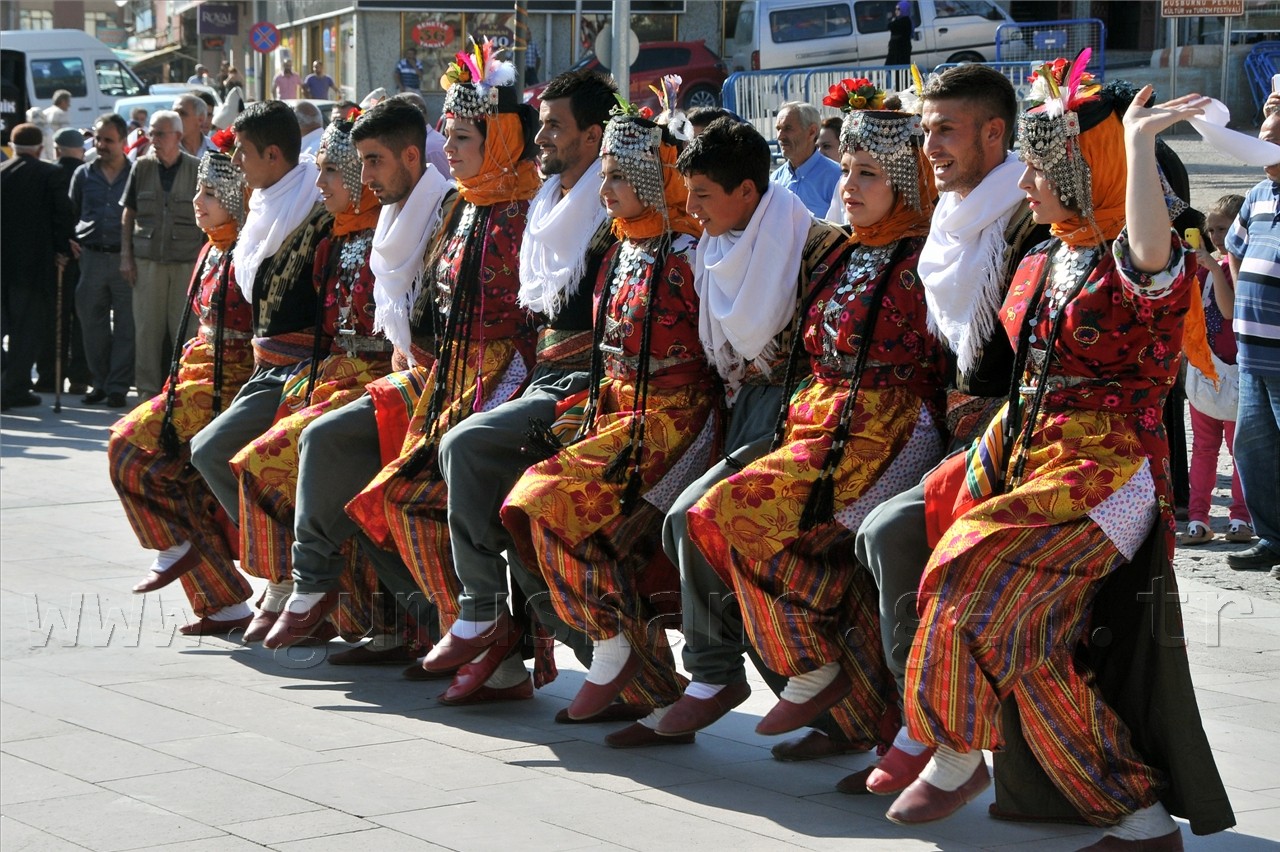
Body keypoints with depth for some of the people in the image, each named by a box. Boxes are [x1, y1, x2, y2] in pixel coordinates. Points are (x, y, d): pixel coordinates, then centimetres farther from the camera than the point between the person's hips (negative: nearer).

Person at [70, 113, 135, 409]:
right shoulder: (83, 175, 11)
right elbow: (70, 214, 19)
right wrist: (68, 240, 2)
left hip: (126, 258, -3)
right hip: (91, 258, 3)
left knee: (126, 326, -1)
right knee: (92, 323, 6)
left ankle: (118, 386, 5)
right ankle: (101, 382, 17)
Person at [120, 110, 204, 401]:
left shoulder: (197, 169, 1)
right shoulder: (142, 167, 7)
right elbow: (128, 215, 12)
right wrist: (126, 256, 4)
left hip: (187, 263, -2)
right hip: (147, 261, 2)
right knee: (147, 328, 3)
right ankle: (148, 392, 10)